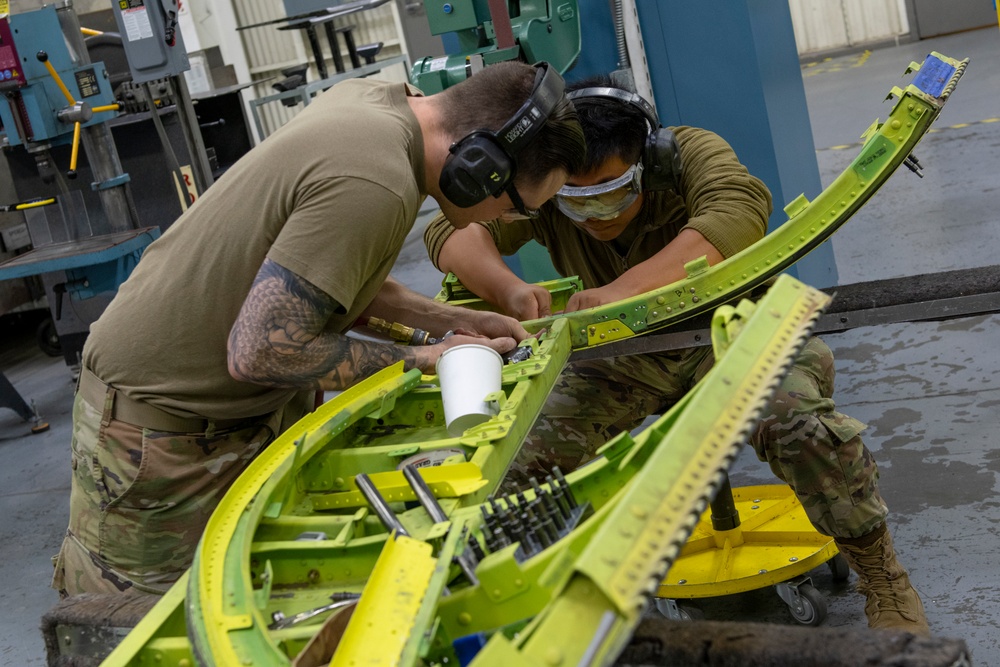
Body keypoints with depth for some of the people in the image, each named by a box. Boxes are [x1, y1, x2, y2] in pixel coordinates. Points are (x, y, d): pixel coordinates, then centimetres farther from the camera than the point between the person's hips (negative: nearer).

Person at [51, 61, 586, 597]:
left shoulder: (376, 97, -1)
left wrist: (448, 321, 5)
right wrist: (423, 361, -18)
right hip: (159, 429, -9)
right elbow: (259, 351, -28)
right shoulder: (375, 187, -31)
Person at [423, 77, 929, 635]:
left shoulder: (690, 154, -21)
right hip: (625, 361, 3)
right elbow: (454, 229, -20)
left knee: (798, 416, -32)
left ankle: (882, 573, -9)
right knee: (530, 450, -19)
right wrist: (508, 288, -43)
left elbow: (740, 211, -40)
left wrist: (625, 289, -51)